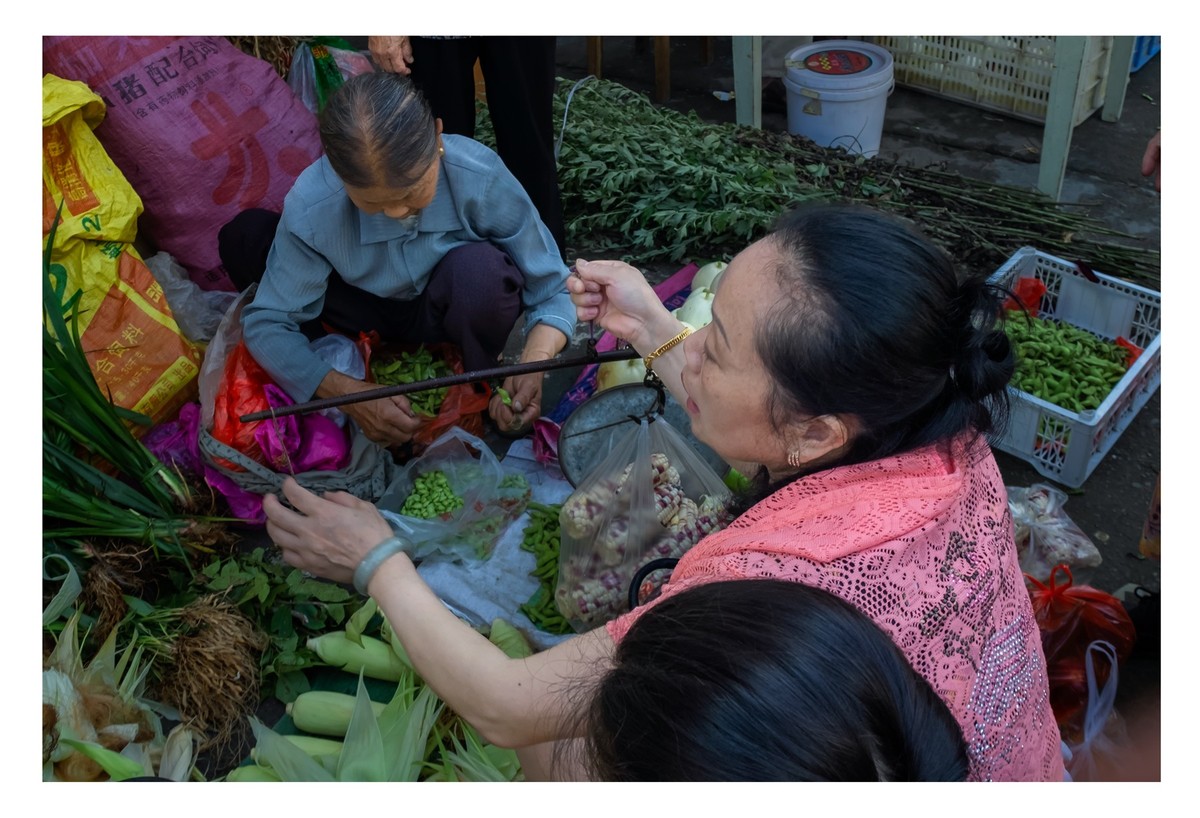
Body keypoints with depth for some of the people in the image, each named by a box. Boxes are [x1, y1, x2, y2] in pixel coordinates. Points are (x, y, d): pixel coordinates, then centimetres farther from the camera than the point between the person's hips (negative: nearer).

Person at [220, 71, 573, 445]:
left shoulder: (481, 178, -32)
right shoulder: (310, 206, -30)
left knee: (481, 267, -36)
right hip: (370, 313, 1)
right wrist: (348, 393, -35)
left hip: (446, 313, 0)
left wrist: (533, 364, -41)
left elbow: (552, 290, -21)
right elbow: (267, 323, -20)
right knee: (245, 235, -20)